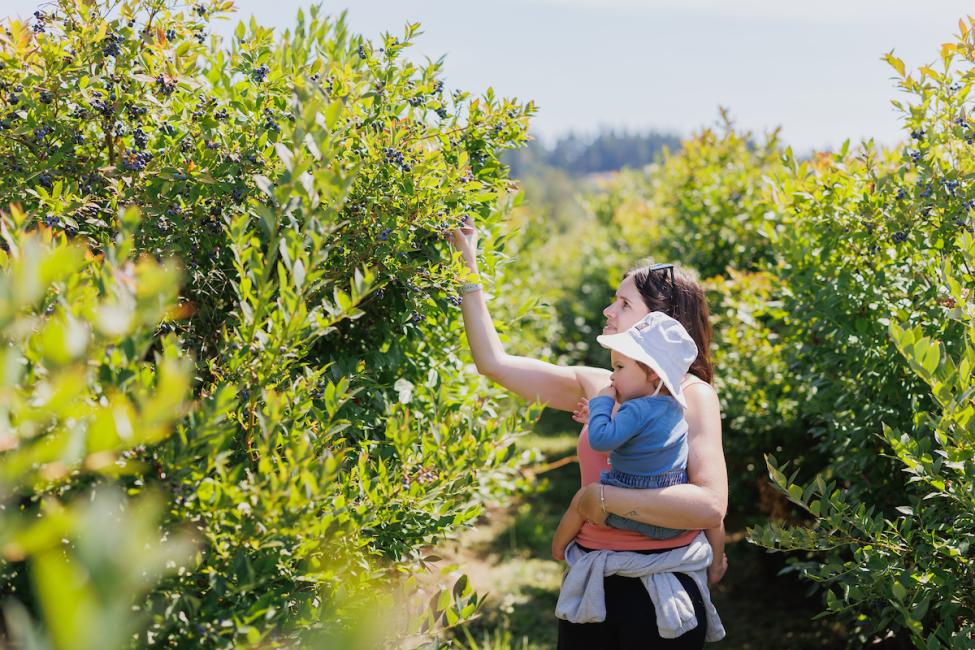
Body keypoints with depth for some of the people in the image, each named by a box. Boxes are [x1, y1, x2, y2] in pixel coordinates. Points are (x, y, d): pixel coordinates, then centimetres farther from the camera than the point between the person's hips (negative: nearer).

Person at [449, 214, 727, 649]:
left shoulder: (692, 394, -10)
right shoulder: (594, 385, 5)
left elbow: (710, 505, -23)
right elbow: (494, 361, 7)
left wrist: (602, 498, -20)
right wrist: (467, 266, 7)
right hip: (590, 579, 5)